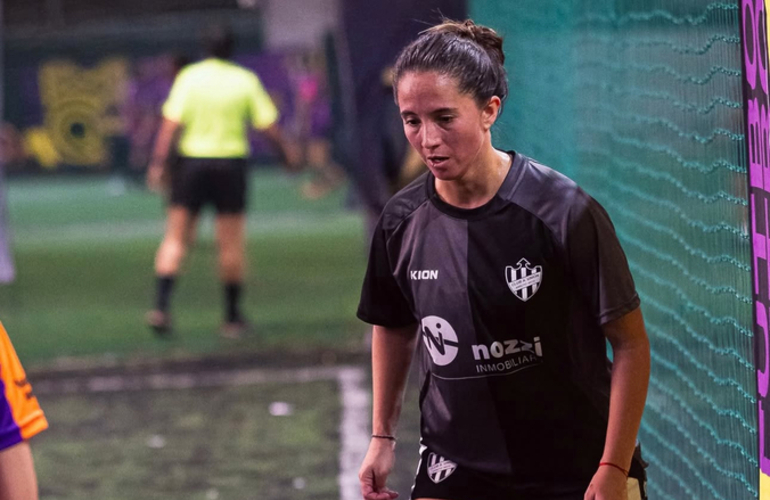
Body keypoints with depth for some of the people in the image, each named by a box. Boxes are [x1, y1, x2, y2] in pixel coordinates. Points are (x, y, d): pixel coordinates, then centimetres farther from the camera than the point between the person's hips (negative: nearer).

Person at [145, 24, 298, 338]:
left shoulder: (189, 77, -2)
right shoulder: (246, 81, 0)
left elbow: (171, 123, -9)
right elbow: (268, 124, 2)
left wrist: (158, 162, -7)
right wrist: (288, 150, 18)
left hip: (191, 160, 0)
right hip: (230, 162, 0)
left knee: (175, 238, 4)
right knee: (231, 244, 6)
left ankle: (161, 306, -9)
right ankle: (232, 317, 10)